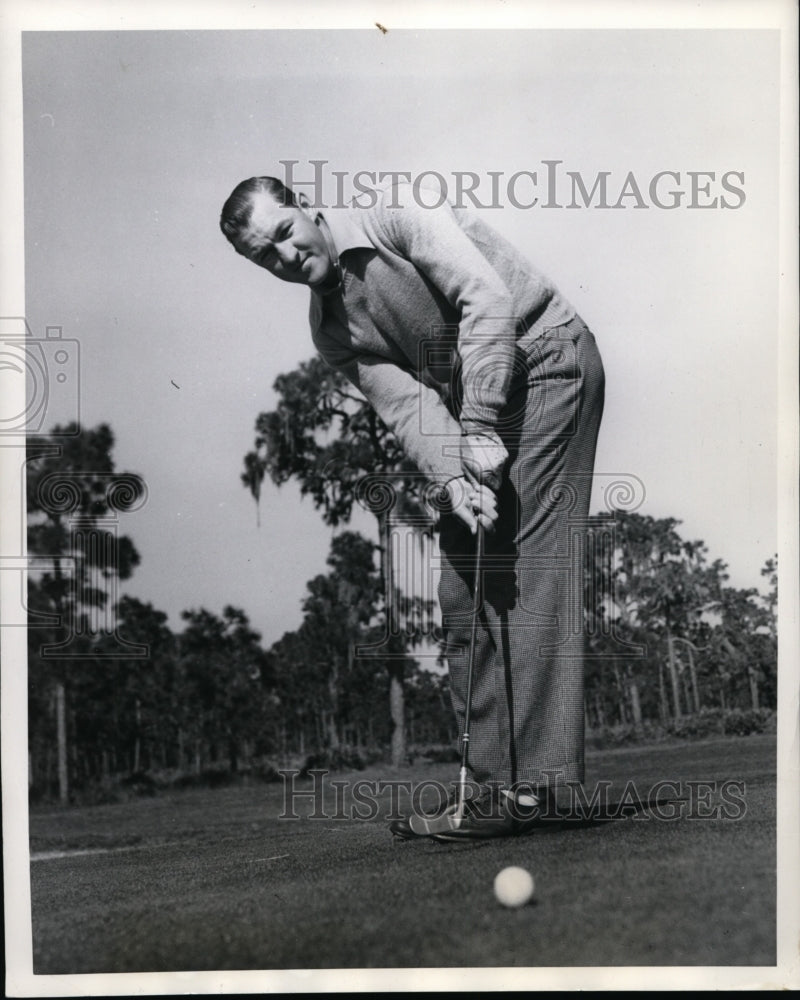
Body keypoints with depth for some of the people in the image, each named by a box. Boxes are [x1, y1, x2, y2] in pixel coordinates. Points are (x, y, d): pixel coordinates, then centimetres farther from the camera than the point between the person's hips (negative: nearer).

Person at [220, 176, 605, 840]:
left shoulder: (395, 212, -11)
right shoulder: (330, 329, 7)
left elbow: (486, 298, -21)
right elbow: (406, 403, -4)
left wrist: (477, 428, -24)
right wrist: (451, 475, -23)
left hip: (546, 357, -8)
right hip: (476, 414, 8)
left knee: (533, 572, -15)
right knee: (463, 589, 3)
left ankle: (533, 785, -15)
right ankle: (493, 781, 8)